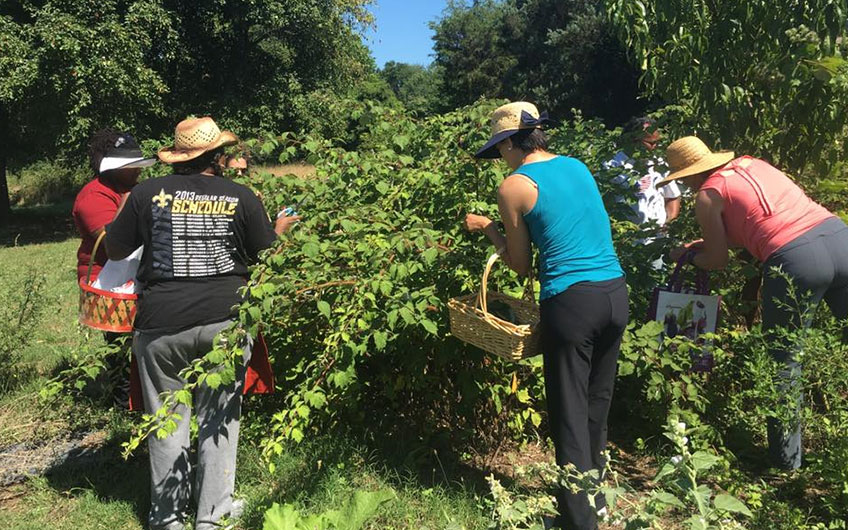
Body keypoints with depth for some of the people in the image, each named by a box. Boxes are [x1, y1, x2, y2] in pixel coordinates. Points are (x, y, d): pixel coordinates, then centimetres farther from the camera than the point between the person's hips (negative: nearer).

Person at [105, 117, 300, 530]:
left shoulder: (148, 193, -1)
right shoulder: (240, 198, -2)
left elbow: (114, 251, 8)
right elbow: (266, 255, 6)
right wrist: (281, 228, 25)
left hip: (161, 325, 1)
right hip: (224, 321, 0)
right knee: (218, 419, 13)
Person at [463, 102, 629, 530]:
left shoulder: (513, 187, -5)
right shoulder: (577, 166, 13)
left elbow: (521, 265, 2)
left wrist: (487, 228, 15)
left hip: (572, 302, -7)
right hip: (616, 293, 7)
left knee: (570, 415, 6)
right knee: (597, 406, 20)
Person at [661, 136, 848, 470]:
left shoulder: (707, 195, 4)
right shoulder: (753, 164, 23)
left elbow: (718, 261, 11)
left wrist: (687, 256, 30)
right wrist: (705, 242, 35)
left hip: (794, 260, -6)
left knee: (785, 362, 10)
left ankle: (786, 459, 20)